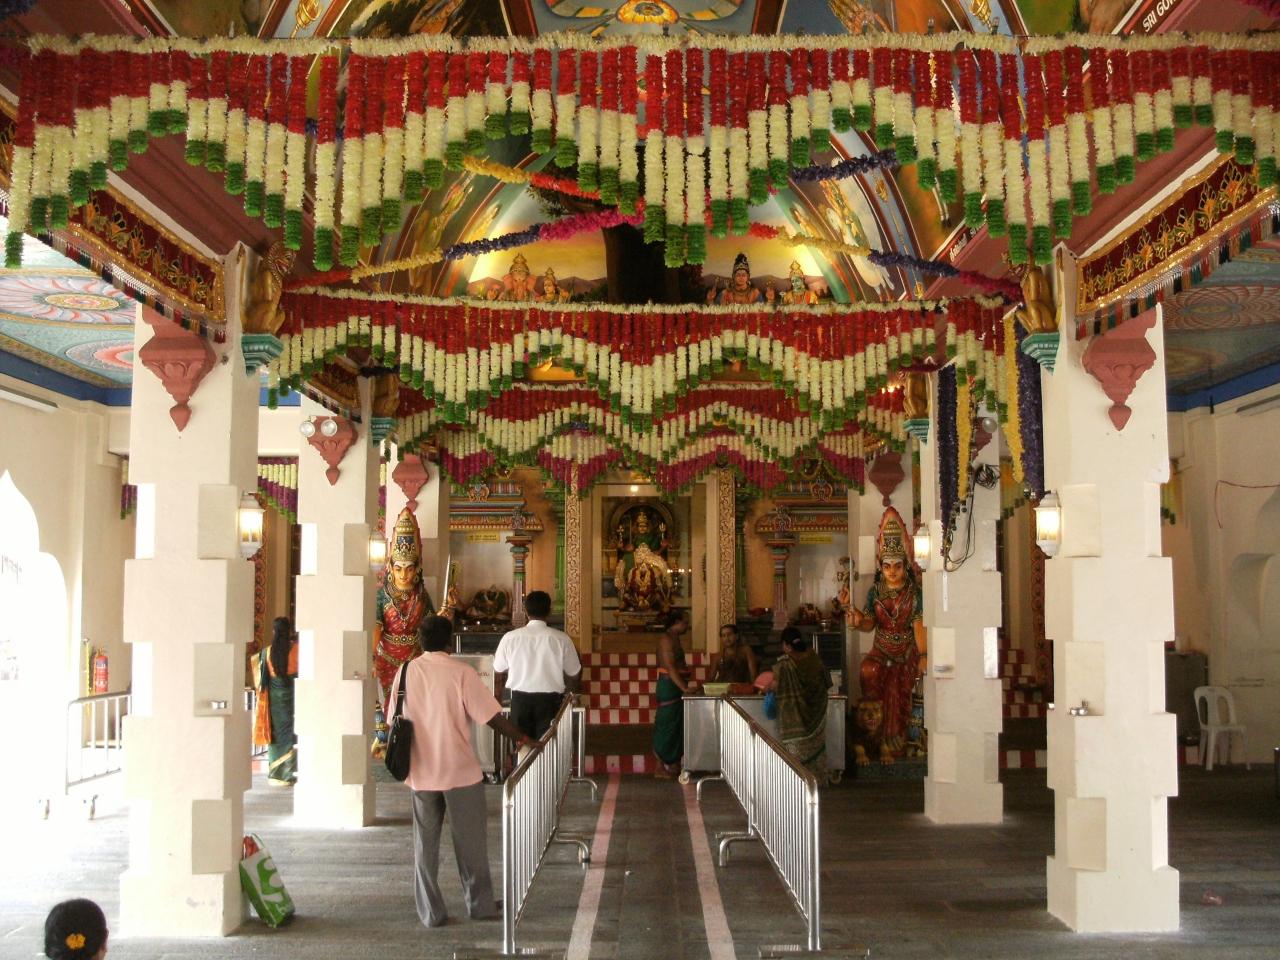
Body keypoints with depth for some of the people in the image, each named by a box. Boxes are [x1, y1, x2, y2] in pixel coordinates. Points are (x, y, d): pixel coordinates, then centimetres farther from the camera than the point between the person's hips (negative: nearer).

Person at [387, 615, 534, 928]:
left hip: (421, 772, 3)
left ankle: (430, 911, 16)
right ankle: (481, 904, 21)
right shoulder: (461, 672, -11)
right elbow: (491, 716, -12)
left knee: (425, 843, 12)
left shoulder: (406, 672, -1)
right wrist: (522, 738, 1)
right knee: (470, 841, 11)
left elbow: (394, 719, 6)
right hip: (460, 771, -3)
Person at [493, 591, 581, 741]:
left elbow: (499, 671, 8)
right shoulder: (561, 639, -7)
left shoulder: (510, 637, -5)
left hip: (520, 699, 1)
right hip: (550, 700, -1)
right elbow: (573, 674, 3)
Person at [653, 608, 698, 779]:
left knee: (676, 726, 12)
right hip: (669, 686, -10)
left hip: (675, 687, 10)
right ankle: (662, 767, 2)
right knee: (667, 726, -4)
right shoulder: (667, 640, -16)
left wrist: (687, 684, 16)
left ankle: (672, 765, 18)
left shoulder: (674, 638, 15)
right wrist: (684, 688, -27)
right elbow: (670, 667, -23)